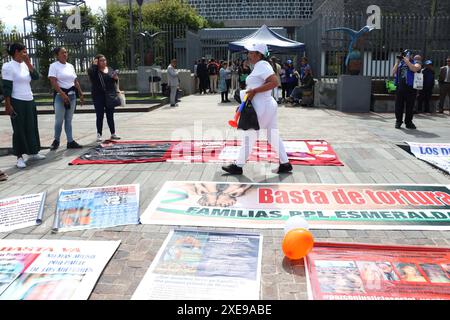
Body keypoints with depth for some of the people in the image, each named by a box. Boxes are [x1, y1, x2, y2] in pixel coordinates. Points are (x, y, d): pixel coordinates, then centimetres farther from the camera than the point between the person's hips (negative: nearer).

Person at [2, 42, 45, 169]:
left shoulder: (25, 65, 11)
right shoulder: (8, 66, -9)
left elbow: (36, 77, 1)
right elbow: (6, 87, -13)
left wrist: (28, 63, -4)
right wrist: (7, 105, -18)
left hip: (29, 101, 7)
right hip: (17, 102, -7)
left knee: (32, 127, 12)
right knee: (19, 129, -1)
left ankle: (32, 153, 24)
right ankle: (19, 157, 7)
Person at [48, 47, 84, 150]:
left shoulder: (70, 66, 14)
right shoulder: (54, 66, -4)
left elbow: (76, 82, 17)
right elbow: (53, 82, -14)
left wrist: (81, 94, 13)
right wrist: (62, 94, -23)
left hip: (72, 94, 6)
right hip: (60, 95, -5)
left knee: (69, 120, 8)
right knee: (59, 120, -5)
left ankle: (70, 141, 10)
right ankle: (56, 140, 11)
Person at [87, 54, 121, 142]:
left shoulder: (110, 70, 11)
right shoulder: (94, 70, -2)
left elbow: (116, 79, 15)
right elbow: (90, 72, -23)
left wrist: (116, 78, -5)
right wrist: (94, 65, -17)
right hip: (98, 96, -4)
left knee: (110, 115, 10)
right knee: (100, 116, 0)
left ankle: (113, 134, 16)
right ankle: (99, 135, 7)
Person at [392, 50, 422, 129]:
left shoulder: (416, 63, 7)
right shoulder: (400, 64, 16)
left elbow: (415, 69, -16)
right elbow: (393, 72, 7)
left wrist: (407, 61, -12)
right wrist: (397, 62, 1)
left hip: (410, 88, -3)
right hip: (400, 88, 3)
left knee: (409, 106, 1)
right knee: (398, 106, 4)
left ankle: (408, 122, 10)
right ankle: (398, 121, 14)